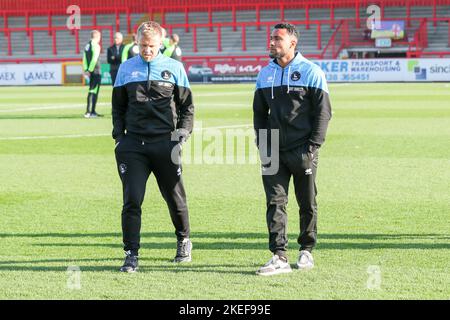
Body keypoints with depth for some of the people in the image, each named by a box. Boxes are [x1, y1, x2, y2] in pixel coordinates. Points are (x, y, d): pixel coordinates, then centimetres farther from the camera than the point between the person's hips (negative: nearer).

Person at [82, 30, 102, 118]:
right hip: (96, 72, -8)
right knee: (93, 91, -7)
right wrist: (89, 70, -12)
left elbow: (84, 59, 10)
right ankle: (88, 112, -11)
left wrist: (86, 70, 9)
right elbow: (94, 60, -17)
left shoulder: (87, 46, 11)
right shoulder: (96, 46, -13)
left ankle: (92, 111, 19)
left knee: (92, 91, 15)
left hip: (90, 72, 8)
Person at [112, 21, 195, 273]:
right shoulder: (126, 68, 10)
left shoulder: (174, 68, 5)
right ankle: (132, 254, -3)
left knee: (175, 198, 9)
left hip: (164, 143, -1)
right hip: (133, 144, 1)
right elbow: (118, 107, 17)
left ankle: (184, 242, 32)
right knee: (132, 200, -7)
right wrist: (119, 136, 7)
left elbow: (187, 106, 9)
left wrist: (183, 133, -2)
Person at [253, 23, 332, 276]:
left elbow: (323, 112, -5)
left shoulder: (311, 72, -3)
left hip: (302, 150, -3)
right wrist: (262, 144, 7)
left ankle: (306, 250, 23)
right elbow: (259, 112, 18)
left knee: (307, 204, 8)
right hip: (273, 151, 3)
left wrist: (313, 146, -12)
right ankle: (279, 257, -10)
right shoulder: (265, 74, 11)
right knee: (275, 202, -6)